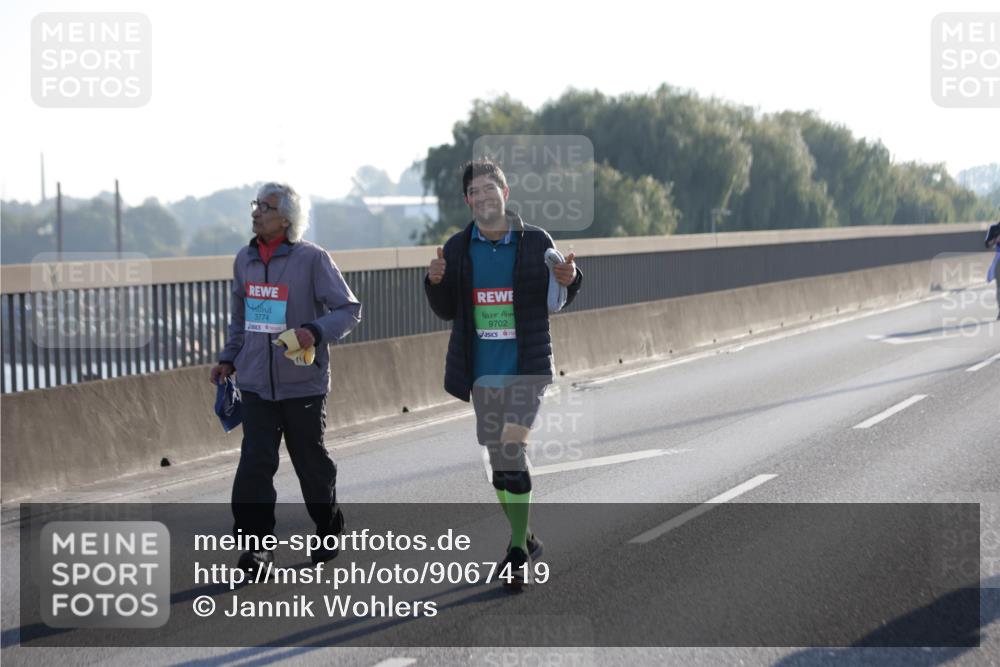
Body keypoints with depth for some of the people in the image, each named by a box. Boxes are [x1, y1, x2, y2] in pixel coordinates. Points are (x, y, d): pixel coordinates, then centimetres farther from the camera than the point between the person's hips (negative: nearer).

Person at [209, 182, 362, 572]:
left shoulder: (312, 259, -9)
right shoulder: (244, 259, 8)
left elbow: (349, 310, -9)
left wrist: (315, 331, -25)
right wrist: (228, 359, 13)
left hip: (302, 382, -4)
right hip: (256, 383, 4)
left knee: (311, 461, 10)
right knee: (254, 463, -7)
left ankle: (329, 533, 30)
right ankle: (256, 544, -3)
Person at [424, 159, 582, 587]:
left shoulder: (536, 242, -3)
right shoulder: (457, 248, 3)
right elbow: (446, 312, 10)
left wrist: (569, 280, -15)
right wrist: (435, 283, -10)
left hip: (527, 367, -3)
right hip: (481, 372, 4)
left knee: (513, 448, -18)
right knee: (498, 461, 10)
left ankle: (518, 552, -11)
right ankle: (525, 539, 28)